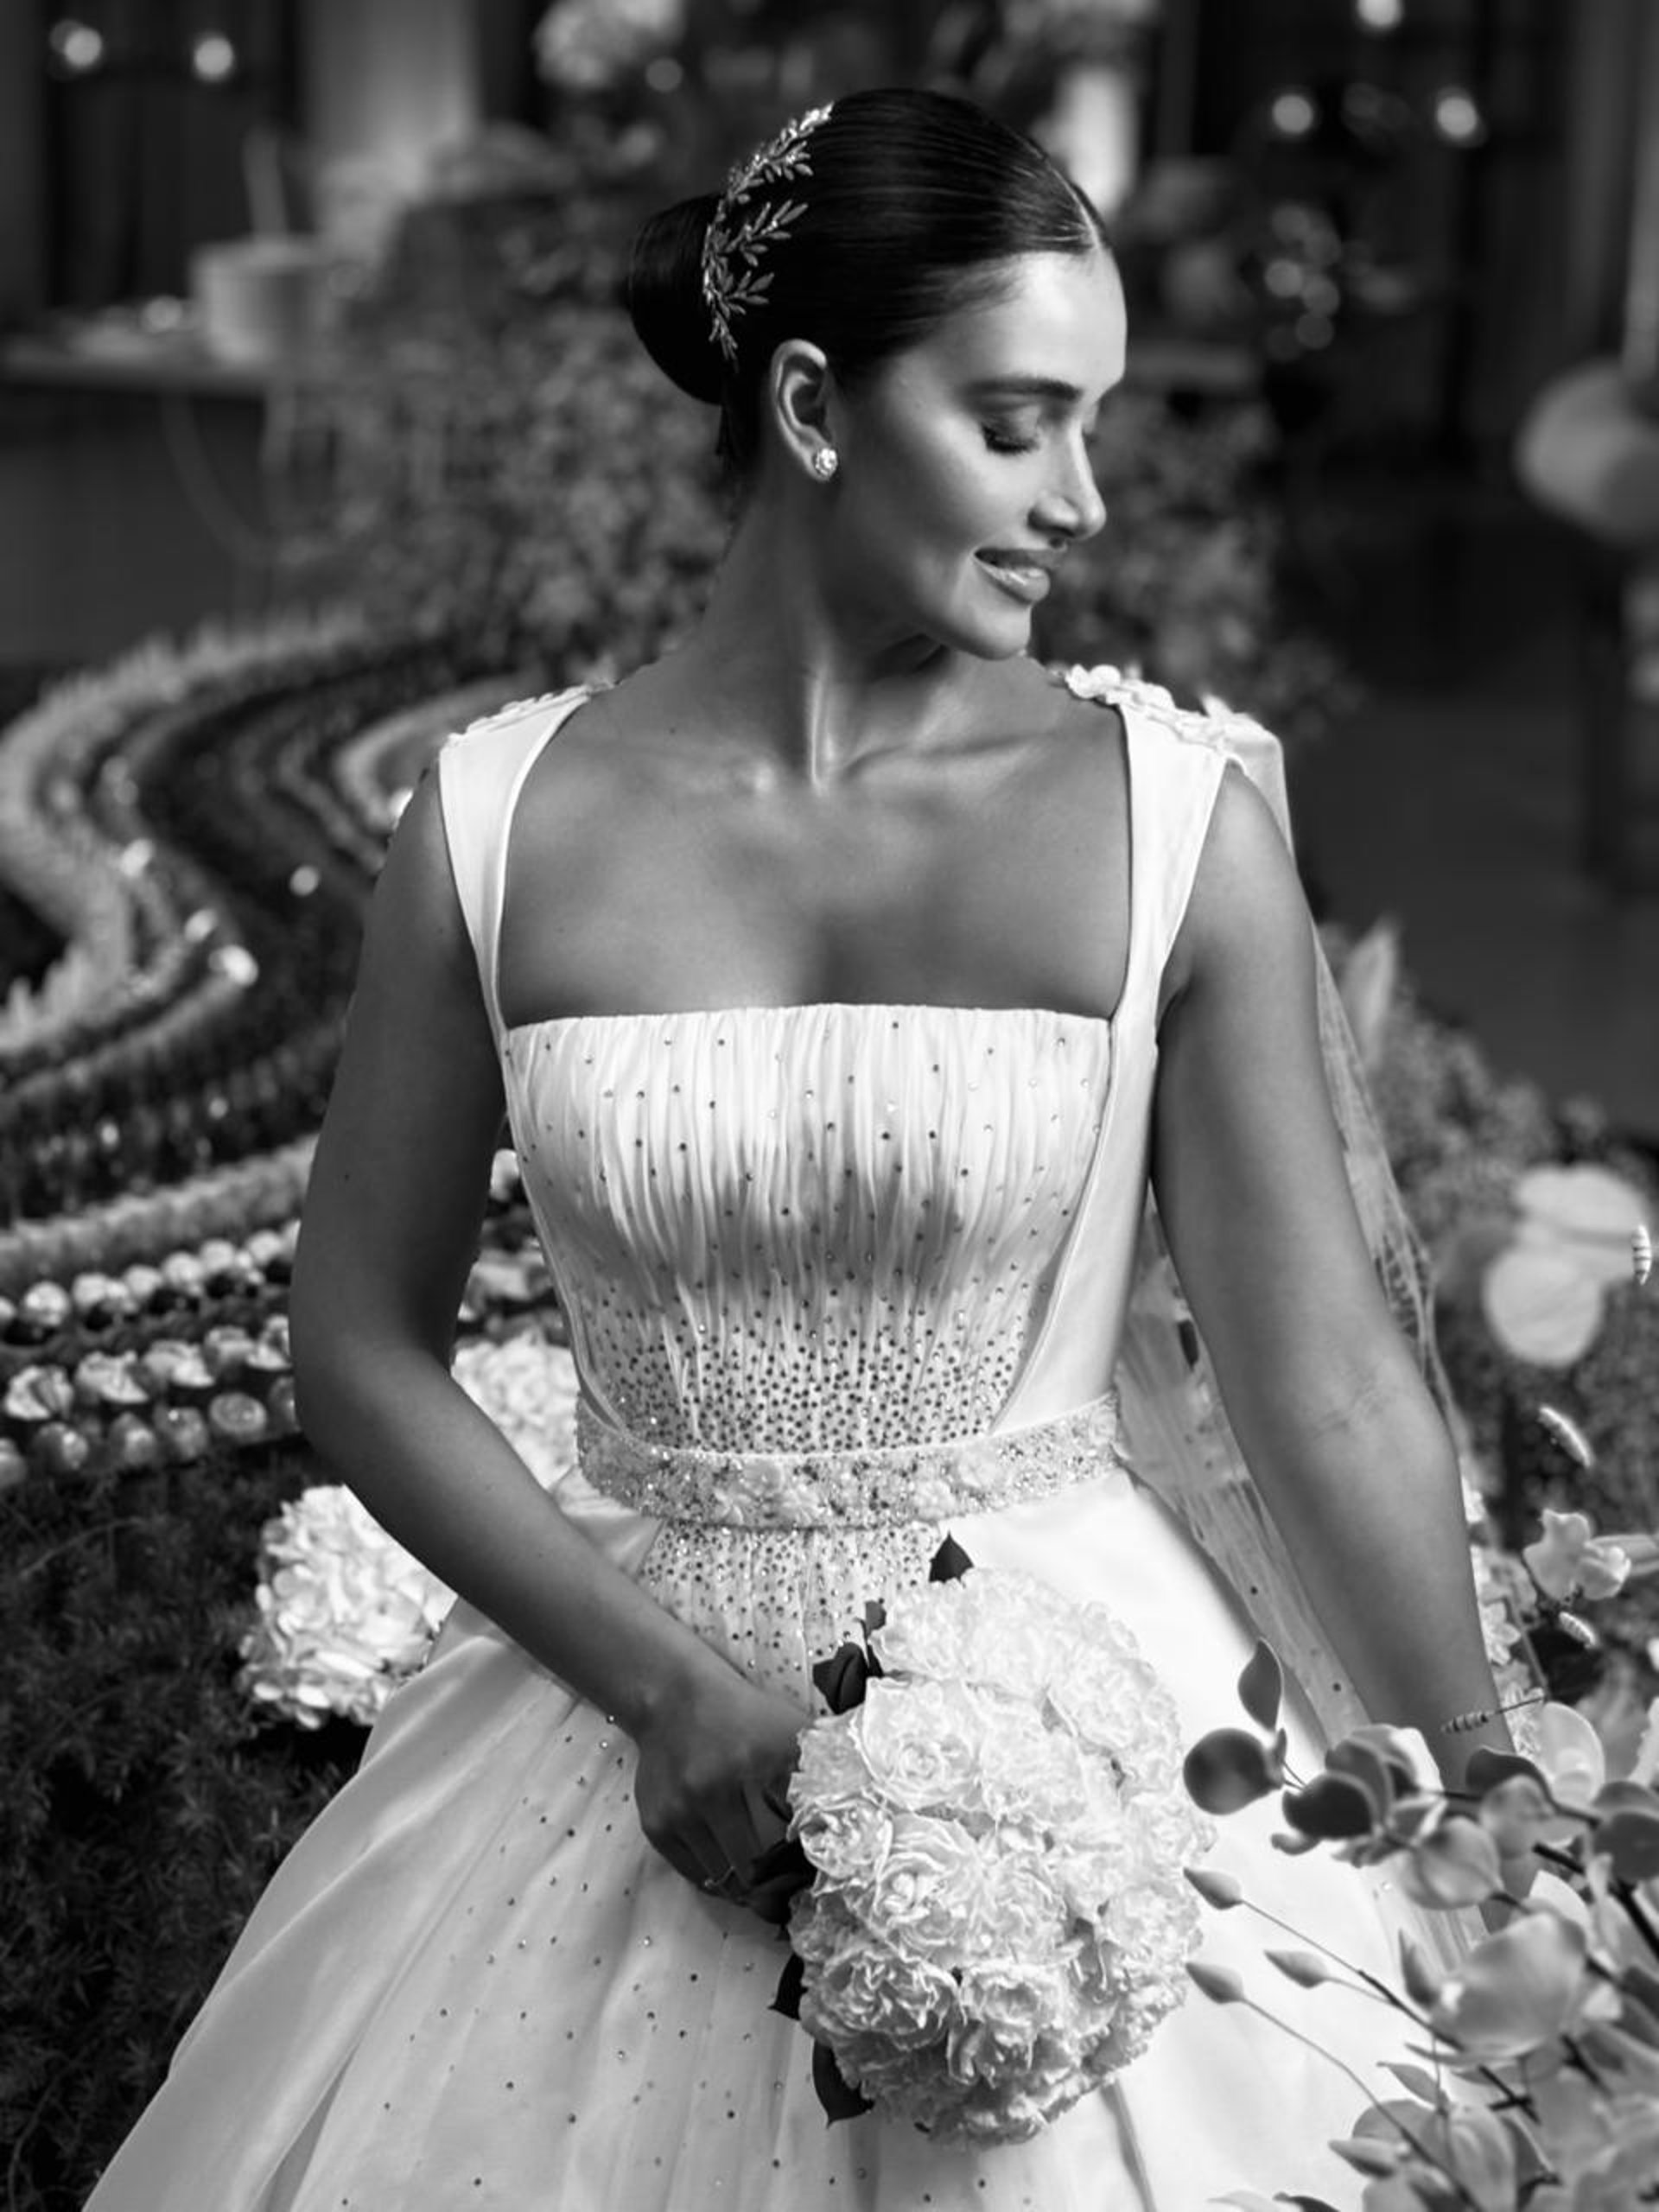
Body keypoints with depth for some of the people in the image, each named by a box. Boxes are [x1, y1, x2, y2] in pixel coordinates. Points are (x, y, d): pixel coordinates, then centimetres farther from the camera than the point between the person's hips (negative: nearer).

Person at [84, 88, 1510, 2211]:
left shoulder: (1177, 827, -8)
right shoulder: (498, 826, -5)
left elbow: (1328, 1380, -5)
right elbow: (361, 1345, 1)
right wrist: (660, 1682, -10)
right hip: (629, 1727, 1)